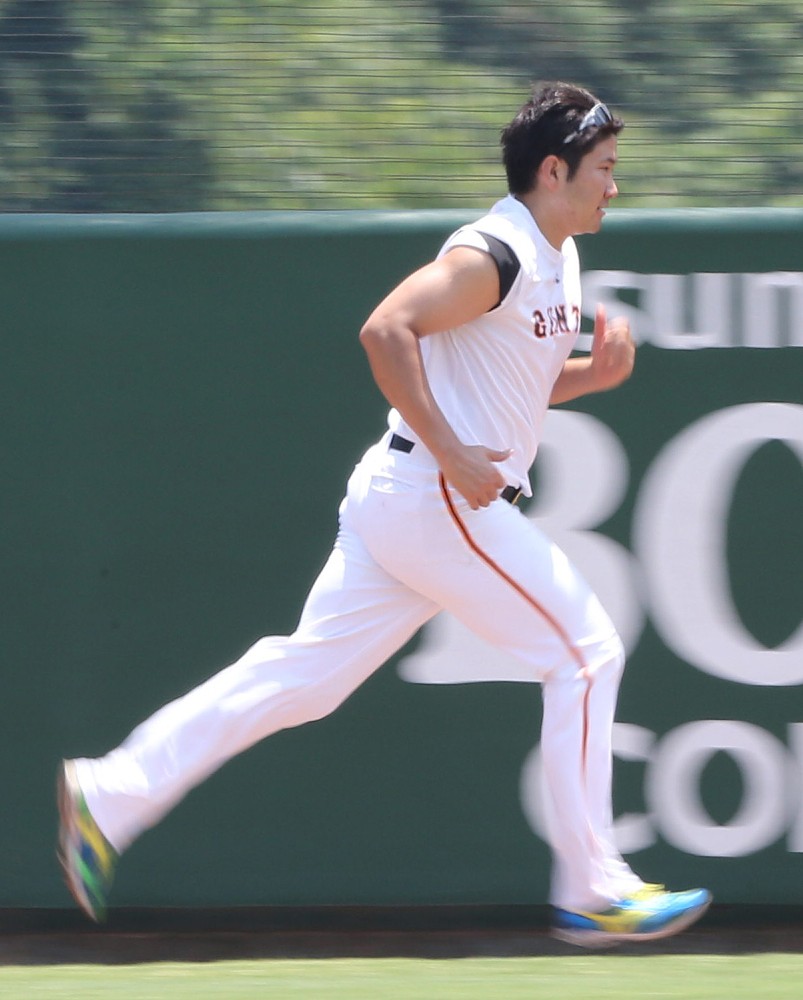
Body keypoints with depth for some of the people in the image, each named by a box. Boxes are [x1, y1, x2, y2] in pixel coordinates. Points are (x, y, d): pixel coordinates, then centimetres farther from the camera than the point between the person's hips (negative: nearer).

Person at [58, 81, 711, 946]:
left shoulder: (556, 260, 16)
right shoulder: (493, 255, -15)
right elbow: (386, 331, -25)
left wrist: (593, 374, 7)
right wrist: (450, 453, -25)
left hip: (403, 506, 10)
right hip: (436, 505, -10)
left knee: (307, 672, 7)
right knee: (585, 653, -4)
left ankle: (109, 797, 7)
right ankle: (592, 892, 0)